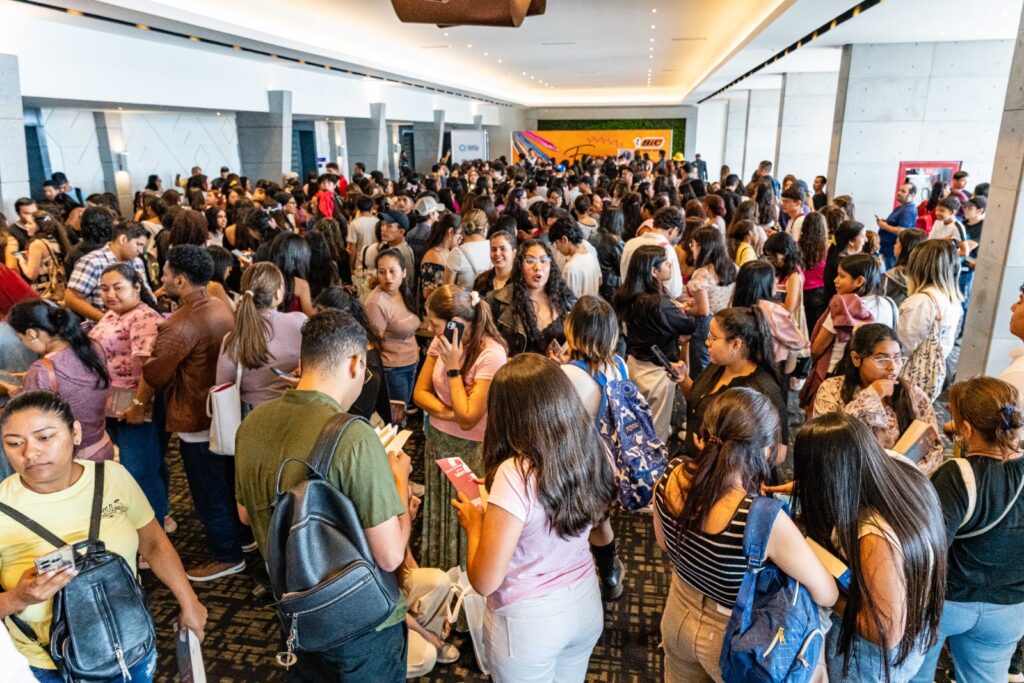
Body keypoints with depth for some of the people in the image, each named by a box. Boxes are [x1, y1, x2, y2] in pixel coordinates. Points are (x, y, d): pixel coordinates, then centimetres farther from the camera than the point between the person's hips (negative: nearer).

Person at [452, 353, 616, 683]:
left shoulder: (516, 474, -31)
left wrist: (474, 523, -8)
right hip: (586, 602, 5)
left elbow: (484, 581, -24)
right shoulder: (595, 452, -13)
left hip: (529, 620, -5)